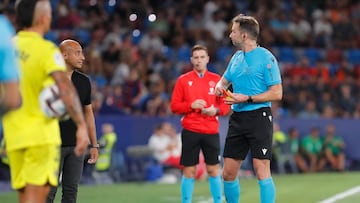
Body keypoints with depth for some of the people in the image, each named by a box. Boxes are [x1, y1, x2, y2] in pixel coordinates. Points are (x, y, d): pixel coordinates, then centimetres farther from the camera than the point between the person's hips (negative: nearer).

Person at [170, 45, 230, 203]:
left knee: (213, 170, 2)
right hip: (190, 131, -1)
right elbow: (174, 106, 2)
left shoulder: (216, 80, 7)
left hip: (211, 131, 1)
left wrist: (216, 110, -13)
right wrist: (191, 105, -14)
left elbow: (225, 105, 7)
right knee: (189, 171, 0)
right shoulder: (183, 80, 4)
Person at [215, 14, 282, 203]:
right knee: (228, 173, 7)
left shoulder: (266, 58, -8)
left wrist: (247, 98, -16)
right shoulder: (236, 58, 15)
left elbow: (277, 93, -12)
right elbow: (224, 80, 30)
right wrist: (219, 87, 5)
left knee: (262, 172, -11)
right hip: (237, 118, 7)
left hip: (259, 117, -7)